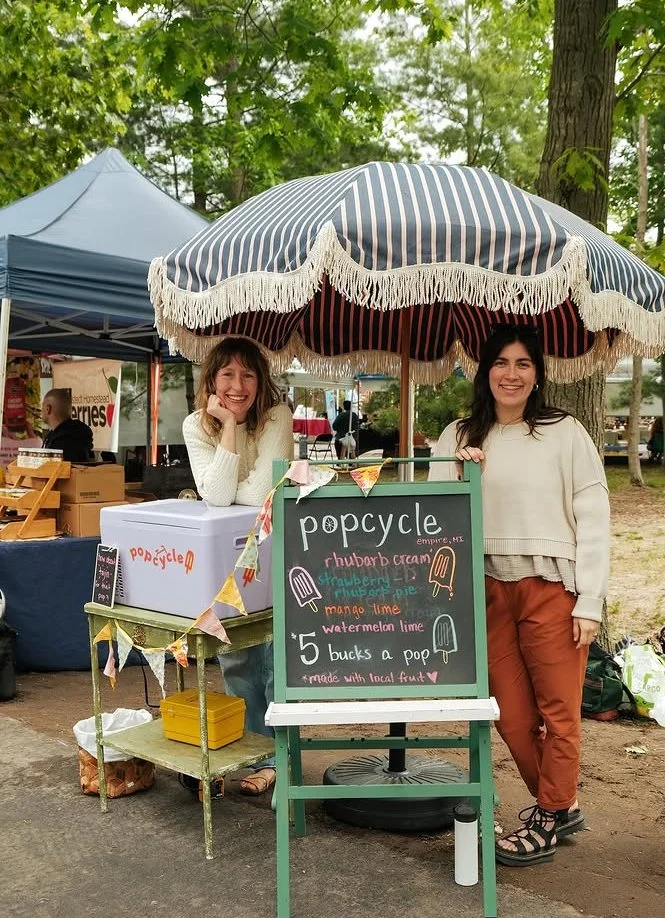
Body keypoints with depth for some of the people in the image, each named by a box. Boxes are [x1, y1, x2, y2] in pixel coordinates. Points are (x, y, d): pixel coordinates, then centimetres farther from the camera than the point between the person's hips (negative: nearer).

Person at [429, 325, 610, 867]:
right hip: (490, 590, 4)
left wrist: (590, 603, -9)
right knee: (511, 715, 10)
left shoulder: (565, 433, -2)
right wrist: (459, 472, -10)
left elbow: (593, 518, -4)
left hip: (552, 589, -3)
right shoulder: (459, 437, 8)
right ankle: (561, 806, 31)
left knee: (558, 711, 5)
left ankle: (547, 822, 23)